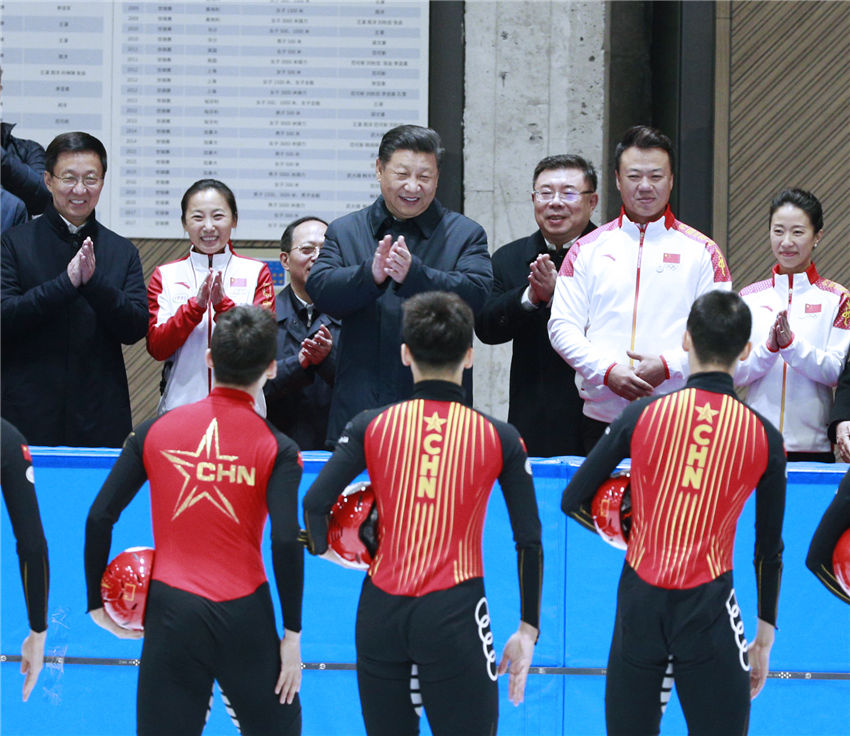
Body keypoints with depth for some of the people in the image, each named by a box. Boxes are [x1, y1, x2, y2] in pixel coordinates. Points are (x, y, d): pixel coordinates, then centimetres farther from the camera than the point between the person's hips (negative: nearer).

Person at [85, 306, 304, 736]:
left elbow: (99, 518, 2)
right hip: (244, 616, -1)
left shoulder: (155, 431, 4)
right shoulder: (277, 449, -3)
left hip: (170, 610, 2)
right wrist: (292, 635, -5)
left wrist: (97, 604, 11)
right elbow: (286, 543, -12)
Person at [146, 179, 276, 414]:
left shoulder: (256, 272, 7)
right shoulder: (165, 275, 9)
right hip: (180, 403, 0)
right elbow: (157, 348, -2)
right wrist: (195, 305, -14)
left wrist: (223, 304, -16)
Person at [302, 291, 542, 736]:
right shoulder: (499, 437, 1)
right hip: (454, 612, -2)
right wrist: (527, 631, 9)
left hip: (380, 611, 2)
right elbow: (529, 543, 1)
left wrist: (322, 547, 13)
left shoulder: (371, 427, 2)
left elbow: (315, 504, -9)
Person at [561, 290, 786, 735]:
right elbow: (770, 550, 8)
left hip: (639, 599, 1)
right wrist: (764, 639, 16)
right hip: (708, 607, -1)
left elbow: (573, 501, 4)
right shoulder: (764, 436, 1)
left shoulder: (642, 415, -1)